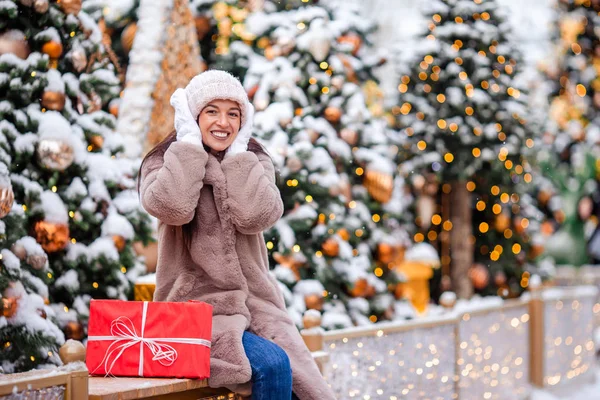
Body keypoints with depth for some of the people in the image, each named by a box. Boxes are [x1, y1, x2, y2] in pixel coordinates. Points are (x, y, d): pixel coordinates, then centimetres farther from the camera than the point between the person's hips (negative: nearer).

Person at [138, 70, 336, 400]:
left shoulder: (254, 162, 12)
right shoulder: (163, 163, 4)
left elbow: (255, 215, -10)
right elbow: (173, 207, -21)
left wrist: (238, 150, -6)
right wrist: (189, 140, -11)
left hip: (255, 305, 4)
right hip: (198, 307, -3)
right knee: (272, 367, -27)